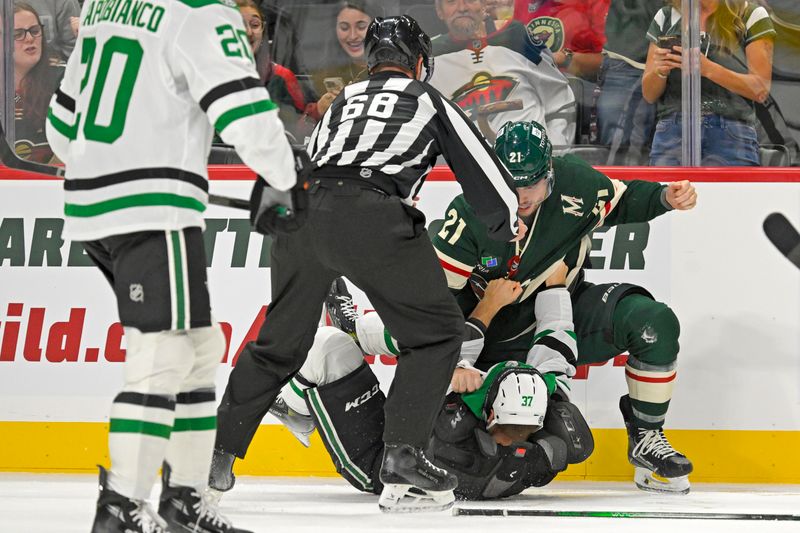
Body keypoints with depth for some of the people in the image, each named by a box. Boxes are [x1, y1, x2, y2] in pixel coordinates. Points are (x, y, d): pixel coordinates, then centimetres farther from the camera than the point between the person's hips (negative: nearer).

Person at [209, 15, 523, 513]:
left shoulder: (342, 102, 32)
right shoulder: (429, 100, 21)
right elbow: (479, 164, 25)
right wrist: (510, 225, 41)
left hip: (303, 210, 5)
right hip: (372, 217, -5)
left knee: (280, 341, 20)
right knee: (436, 331, 8)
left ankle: (215, 455, 21)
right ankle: (402, 460, -5)